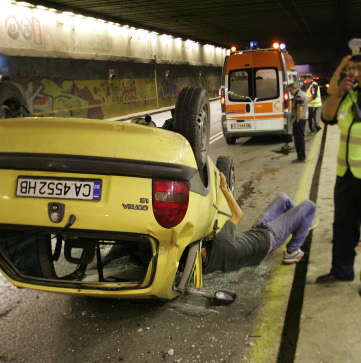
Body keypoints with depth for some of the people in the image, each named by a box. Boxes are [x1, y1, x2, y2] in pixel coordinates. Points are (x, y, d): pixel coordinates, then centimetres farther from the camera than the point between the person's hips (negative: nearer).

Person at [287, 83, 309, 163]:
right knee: (301, 137, 16)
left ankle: (301, 157, -4)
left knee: (299, 138, -7)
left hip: (299, 119, -11)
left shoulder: (299, 96, -17)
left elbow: (300, 109, -26)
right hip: (304, 117, 11)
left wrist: (297, 120, -20)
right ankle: (302, 156, 22)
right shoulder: (303, 94, 17)